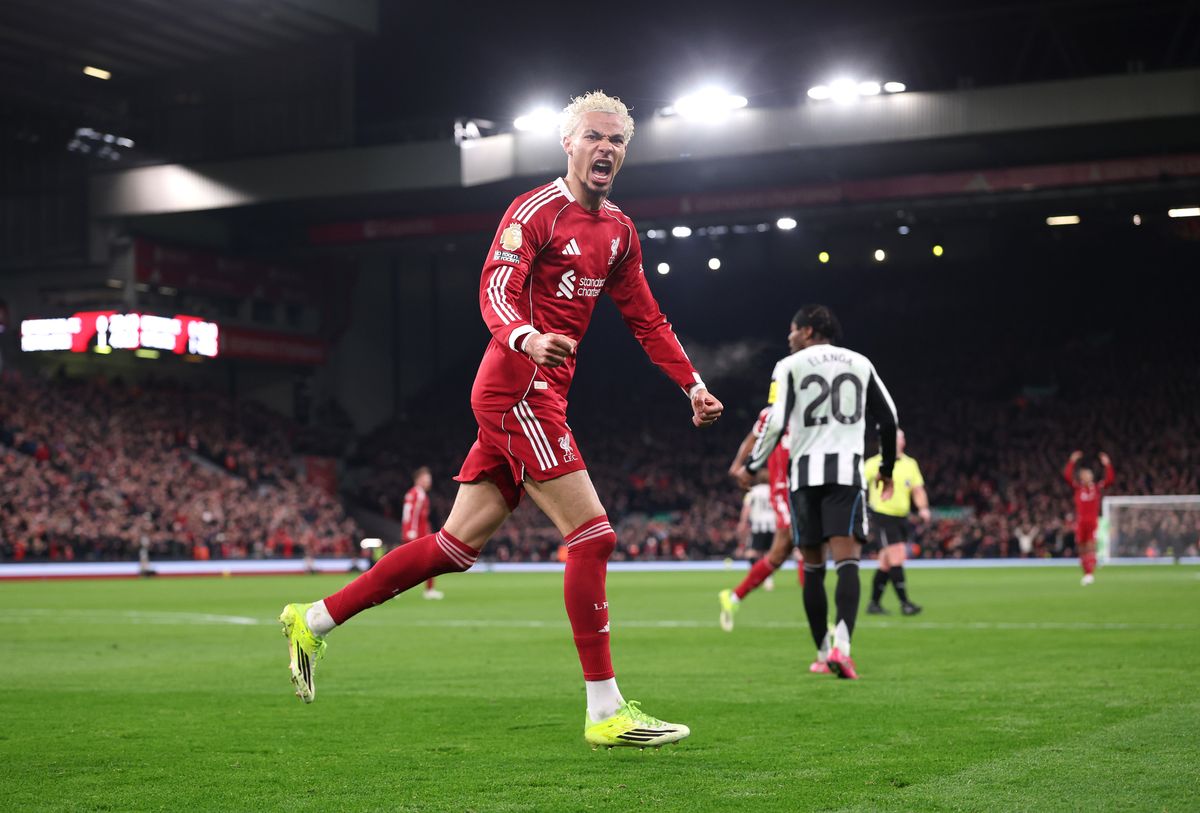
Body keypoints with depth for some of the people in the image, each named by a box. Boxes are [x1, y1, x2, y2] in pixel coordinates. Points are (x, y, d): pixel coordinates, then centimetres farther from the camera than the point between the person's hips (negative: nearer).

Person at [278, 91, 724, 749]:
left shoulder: (619, 230, 18)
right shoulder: (535, 212, -8)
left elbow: (645, 318, 25)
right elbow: (495, 293, -21)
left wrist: (693, 385, 19)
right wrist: (528, 339, -41)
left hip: (539, 396, 9)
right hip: (518, 390, -9)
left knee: (457, 545, 9)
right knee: (592, 535, -11)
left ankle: (313, 620, 18)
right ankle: (605, 712, -6)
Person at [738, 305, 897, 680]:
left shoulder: (790, 366, 5)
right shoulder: (860, 364, 14)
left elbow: (775, 422, -5)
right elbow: (888, 418, 15)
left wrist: (751, 466, 7)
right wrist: (887, 467, 28)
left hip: (806, 470, 0)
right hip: (847, 469, 0)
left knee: (813, 566, 10)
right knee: (847, 560, -11)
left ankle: (823, 653, 15)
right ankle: (841, 642, -32)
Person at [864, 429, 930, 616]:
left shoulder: (910, 464, 9)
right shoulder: (874, 464, -3)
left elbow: (917, 490, 8)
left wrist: (923, 508, -8)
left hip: (902, 518, 5)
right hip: (882, 516, -5)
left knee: (886, 564, 9)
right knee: (897, 558, -14)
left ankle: (874, 603, 19)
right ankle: (904, 603, -12)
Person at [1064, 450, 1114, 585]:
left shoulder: (1098, 487, 8)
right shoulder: (1077, 487, 9)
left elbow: (1110, 480, -3)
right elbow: (1067, 476, -2)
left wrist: (1107, 465, -9)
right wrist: (1071, 462, -7)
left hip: (1093, 521, -2)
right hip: (1080, 522, 2)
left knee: (1091, 547, -12)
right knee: (1082, 549, 5)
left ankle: (1091, 573, -17)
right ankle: (1086, 573, 15)